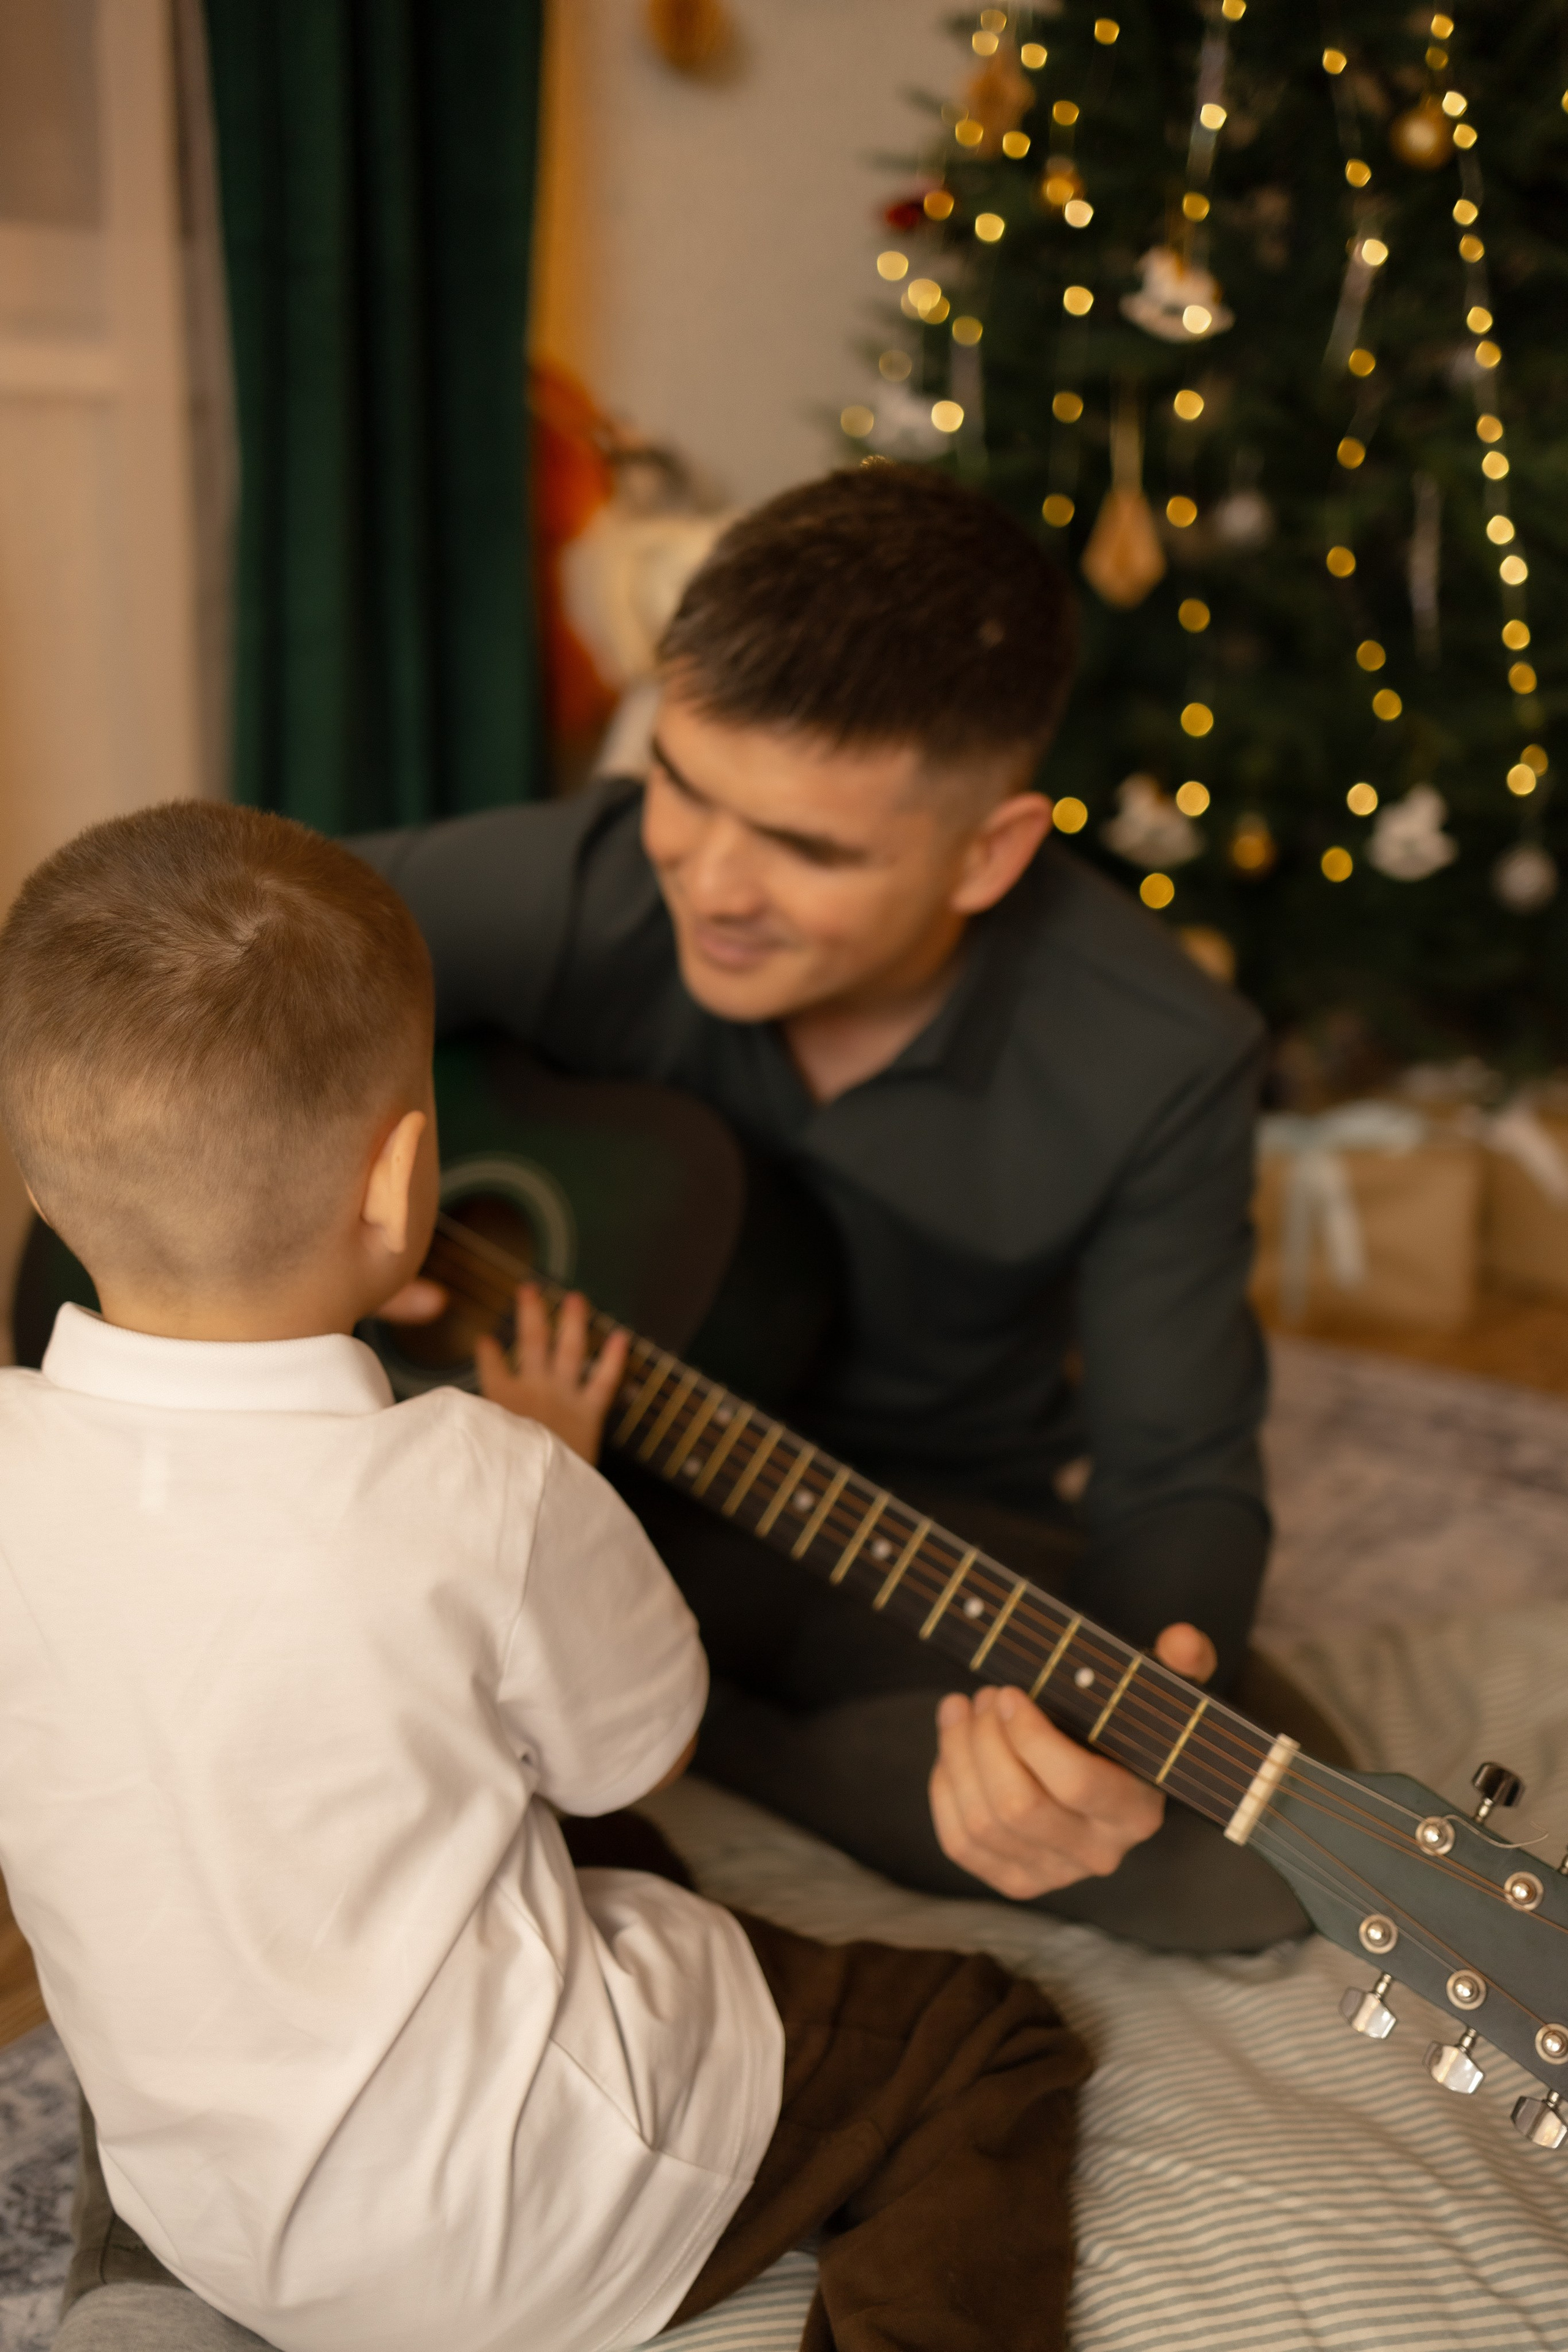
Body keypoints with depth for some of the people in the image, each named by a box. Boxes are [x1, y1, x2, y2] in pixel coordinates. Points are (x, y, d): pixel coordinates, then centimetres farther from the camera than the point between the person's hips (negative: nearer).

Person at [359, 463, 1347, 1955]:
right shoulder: (576, 891, -20)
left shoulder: (1154, 1069, -21)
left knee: (1270, 1849, -24)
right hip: (578, 1481, -1)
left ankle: (664, 1721, -8)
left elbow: (1180, 1474, -17)